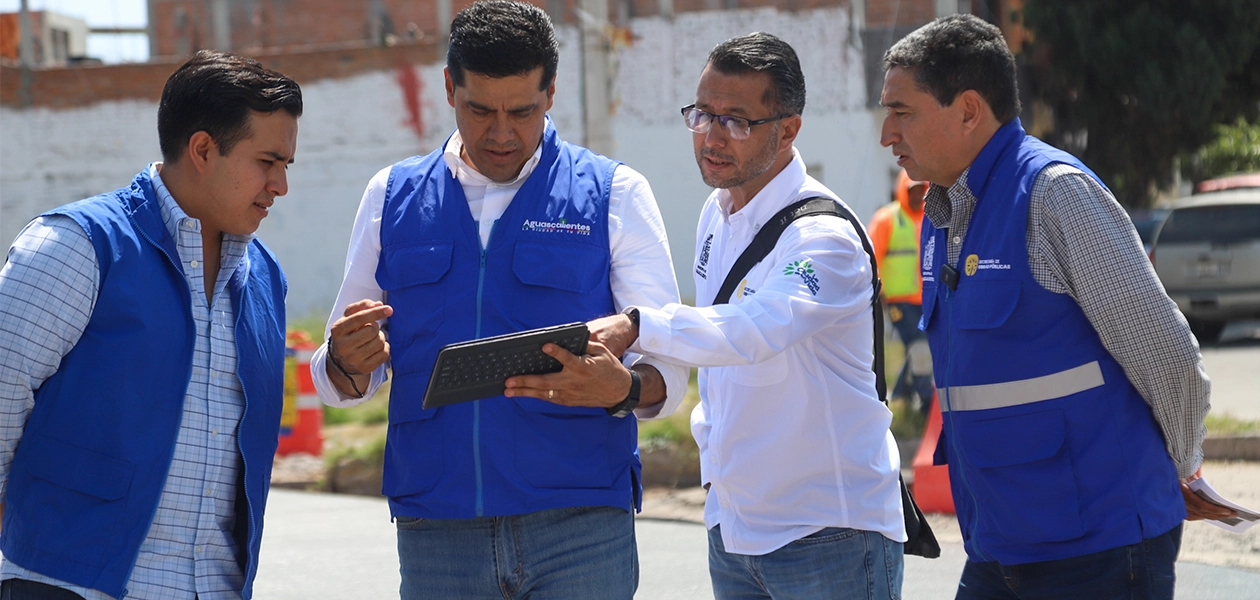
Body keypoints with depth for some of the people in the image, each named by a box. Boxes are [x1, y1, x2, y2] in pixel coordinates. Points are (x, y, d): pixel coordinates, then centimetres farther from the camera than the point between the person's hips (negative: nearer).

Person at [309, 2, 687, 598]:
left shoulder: (614, 194, 4)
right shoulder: (393, 197, 11)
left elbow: (668, 370, -1)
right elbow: (343, 384, 13)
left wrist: (622, 388, -24)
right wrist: (346, 363, -12)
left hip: (579, 527, -2)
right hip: (436, 531, 2)